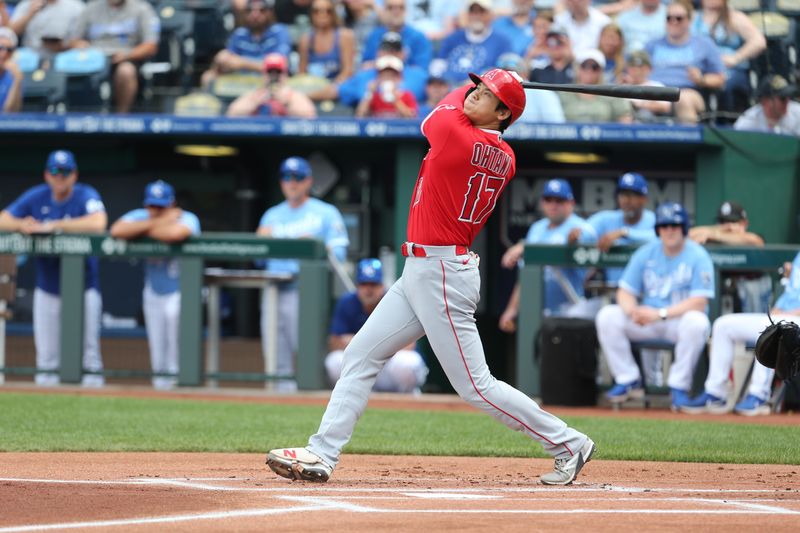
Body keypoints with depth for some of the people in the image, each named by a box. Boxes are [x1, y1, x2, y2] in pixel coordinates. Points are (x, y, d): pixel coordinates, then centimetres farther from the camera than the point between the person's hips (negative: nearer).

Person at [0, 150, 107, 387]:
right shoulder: (35, 197, 1)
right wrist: (20, 225, -20)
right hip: (47, 286, 4)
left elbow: (98, 224, -33)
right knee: (46, 351, 8)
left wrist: (53, 225, -31)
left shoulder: (86, 196, -12)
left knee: (89, 346, -1)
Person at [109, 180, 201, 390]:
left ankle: (174, 371, -19)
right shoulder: (140, 217, -6)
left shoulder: (187, 219, -19)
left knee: (173, 310, -30)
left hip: (181, 290, -4)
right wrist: (157, 223, -26)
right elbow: (117, 231, -24)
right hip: (153, 292, 4)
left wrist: (144, 230, -24)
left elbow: (175, 233, -42)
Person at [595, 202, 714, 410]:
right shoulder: (646, 253, 5)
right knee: (607, 316, -17)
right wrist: (632, 310, -21)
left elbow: (699, 302, -18)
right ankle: (628, 381, -10)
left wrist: (661, 314, -28)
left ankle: (679, 386, -24)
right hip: (646, 322, 4)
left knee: (696, 322, -38)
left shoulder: (698, 256, -9)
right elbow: (625, 292, 5)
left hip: (679, 319, -4)